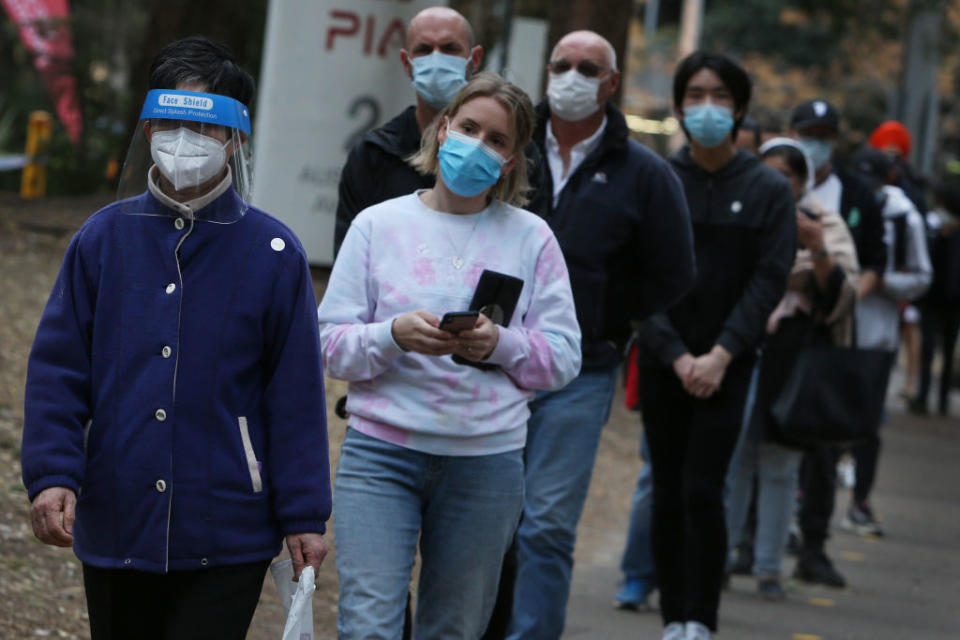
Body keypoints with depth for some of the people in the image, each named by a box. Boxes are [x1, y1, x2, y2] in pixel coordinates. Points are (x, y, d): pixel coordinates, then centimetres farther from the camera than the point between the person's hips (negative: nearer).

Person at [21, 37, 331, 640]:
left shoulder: (274, 253, -2)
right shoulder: (104, 239, 3)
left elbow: (296, 397, 0)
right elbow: (57, 370, 4)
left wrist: (305, 516, 0)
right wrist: (52, 474, -9)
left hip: (226, 543, -2)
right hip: (114, 533, 3)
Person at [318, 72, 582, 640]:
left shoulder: (531, 237, 6)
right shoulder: (379, 224, 6)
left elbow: (563, 358, 4)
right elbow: (331, 345, 1)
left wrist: (499, 344, -15)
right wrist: (395, 335, -17)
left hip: (486, 461, 1)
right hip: (382, 452, -1)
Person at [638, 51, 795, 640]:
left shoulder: (768, 189, 1)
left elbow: (769, 281, -4)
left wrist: (720, 354, -13)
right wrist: (676, 355, -10)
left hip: (727, 363, -2)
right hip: (663, 360, 2)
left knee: (702, 491, -11)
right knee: (668, 493, 3)